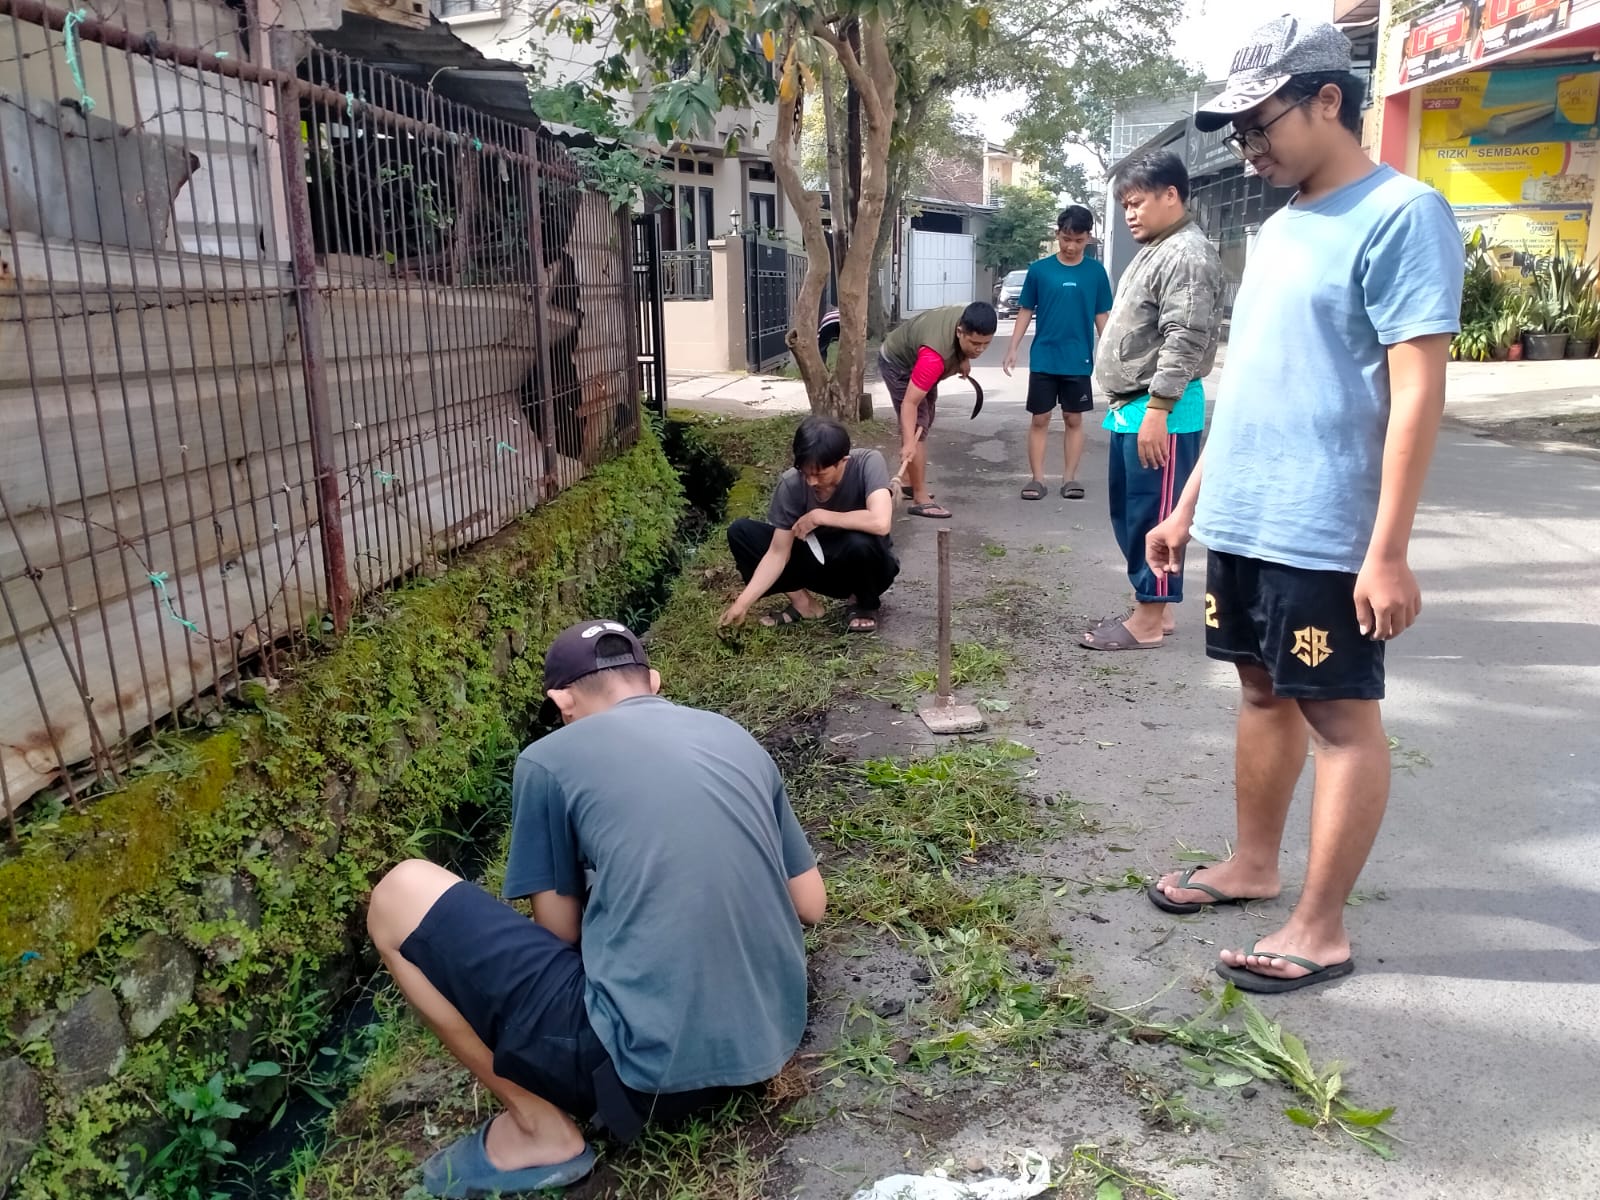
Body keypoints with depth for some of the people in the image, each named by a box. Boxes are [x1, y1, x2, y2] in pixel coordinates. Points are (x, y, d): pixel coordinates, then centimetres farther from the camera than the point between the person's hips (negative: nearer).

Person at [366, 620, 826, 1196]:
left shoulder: (549, 759, -2)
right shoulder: (736, 736, 11)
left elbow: (559, 933, 6)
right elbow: (811, 904, 16)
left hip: (651, 1063, -6)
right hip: (772, 1039, 7)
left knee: (401, 896, 4)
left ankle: (539, 1126, 8)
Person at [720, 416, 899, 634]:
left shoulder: (868, 463, -27)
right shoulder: (791, 483, -20)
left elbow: (880, 523, -42)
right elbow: (778, 553, -17)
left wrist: (820, 516, -30)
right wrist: (743, 602, -27)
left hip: (869, 567, -3)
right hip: (820, 561, 3)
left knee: (860, 542, -39)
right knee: (740, 532, -14)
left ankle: (866, 604, -7)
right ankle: (802, 602, -4)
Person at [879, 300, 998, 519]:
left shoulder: (971, 320, -25)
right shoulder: (935, 356, -45)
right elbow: (910, 403, -43)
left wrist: (965, 358, -3)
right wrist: (909, 443, -50)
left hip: (915, 358, 9)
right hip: (898, 364, -9)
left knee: (924, 423, 18)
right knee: (917, 426, -18)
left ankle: (909, 481, 34)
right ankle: (920, 500, -16)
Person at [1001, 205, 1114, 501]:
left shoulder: (1096, 272, 1)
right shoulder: (1039, 269, -1)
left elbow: (1102, 315, 5)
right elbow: (1025, 311, 4)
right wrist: (1013, 349, -1)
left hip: (1079, 361, 1)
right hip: (1043, 359, 0)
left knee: (1074, 419, 7)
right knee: (1040, 419, 3)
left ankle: (1070, 478, 14)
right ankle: (1036, 478, 9)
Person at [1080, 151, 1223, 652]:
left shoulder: (1188, 256, -13)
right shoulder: (1153, 250, 20)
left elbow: (1184, 343, -21)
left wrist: (1156, 410, -24)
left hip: (1161, 413, -10)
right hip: (1132, 408, 10)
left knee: (1153, 516, -4)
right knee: (1129, 514, 14)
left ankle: (1149, 620, 4)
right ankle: (1154, 607, 23)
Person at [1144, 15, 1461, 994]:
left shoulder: (1401, 214, -10)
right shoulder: (1281, 228, 15)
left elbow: (1417, 391, -16)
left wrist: (1388, 550, -21)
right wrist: (1191, 507, 17)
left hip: (1324, 535, -8)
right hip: (1243, 523, 8)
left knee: (1342, 718, 2)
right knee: (1264, 693, 17)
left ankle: (1321, 930, 11)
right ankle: (1254, 864, 32)